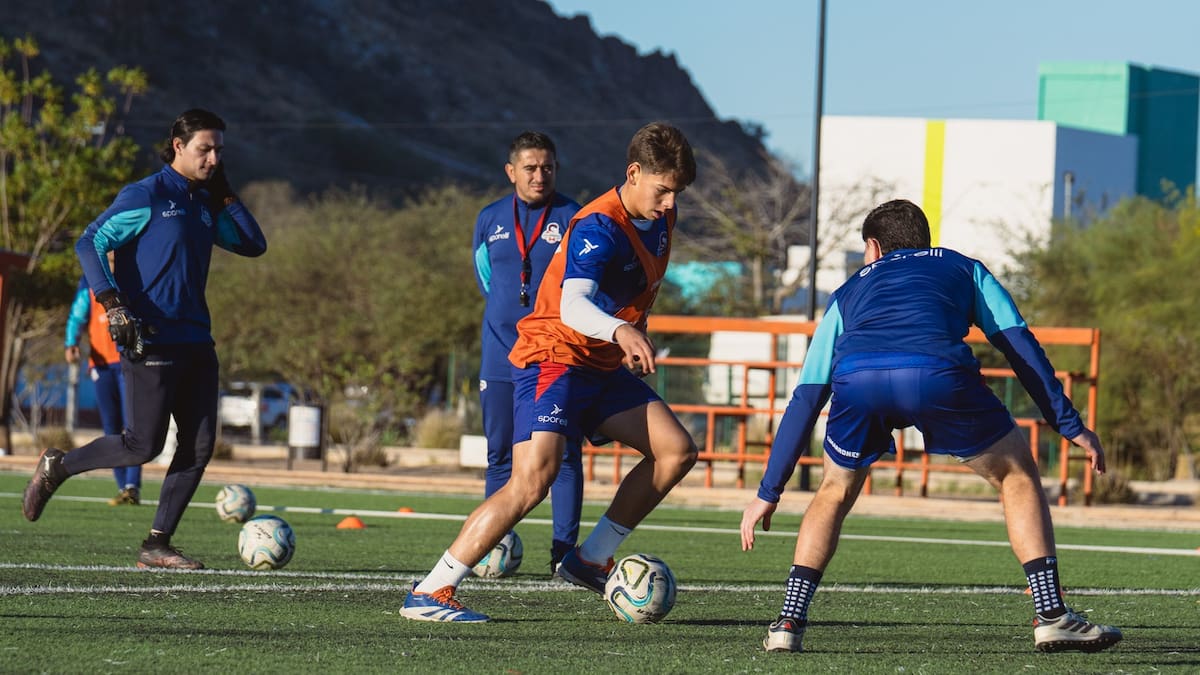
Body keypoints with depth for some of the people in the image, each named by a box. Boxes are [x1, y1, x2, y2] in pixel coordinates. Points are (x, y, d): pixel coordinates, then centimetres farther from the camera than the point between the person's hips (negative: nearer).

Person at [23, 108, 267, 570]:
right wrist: (113, 305, -21)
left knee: (199, 446, 1)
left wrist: (226, 196, 7)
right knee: (144, 445, -7)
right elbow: (90, 243, -11)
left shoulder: (205, 203, 15)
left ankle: (157, 545, 8)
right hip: (151, 341, -7)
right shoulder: (146, 195, -7)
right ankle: (57, 467, 16)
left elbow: (253, 245, 18)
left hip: (195, 342, 7)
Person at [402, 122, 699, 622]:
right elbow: (572, 305, -39)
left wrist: (633, 340, 32)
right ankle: (428, 594, -24)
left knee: (676, 450, 2)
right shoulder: (598, 227, -22)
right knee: (534, 477, -25)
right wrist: (620, 331, -56)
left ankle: (590, 560, 11)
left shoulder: (660, 218, 6)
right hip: (552, 360, -9)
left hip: (603, 367, 9)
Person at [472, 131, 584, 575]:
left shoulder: (572, 218, -1)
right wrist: (513, 317, 12)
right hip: (501, 354, 3)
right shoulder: (490, 219, 9)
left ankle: (564, 551, -2)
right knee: (500, 455, 6)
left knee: (564, 453, -4)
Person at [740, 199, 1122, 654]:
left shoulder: (849, 293, 39)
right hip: (939, 375, -2)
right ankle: (1051, 616, 13)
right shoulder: (963, 269, 37)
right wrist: (1071, 427, 28)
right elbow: (1021, 347, 26)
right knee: (1017, 475, 21)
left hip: (856, 378, 2)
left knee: (835, 492, 29)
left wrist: (768, 493, 40)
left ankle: (789, 621, 18)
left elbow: (805, 400, 37)